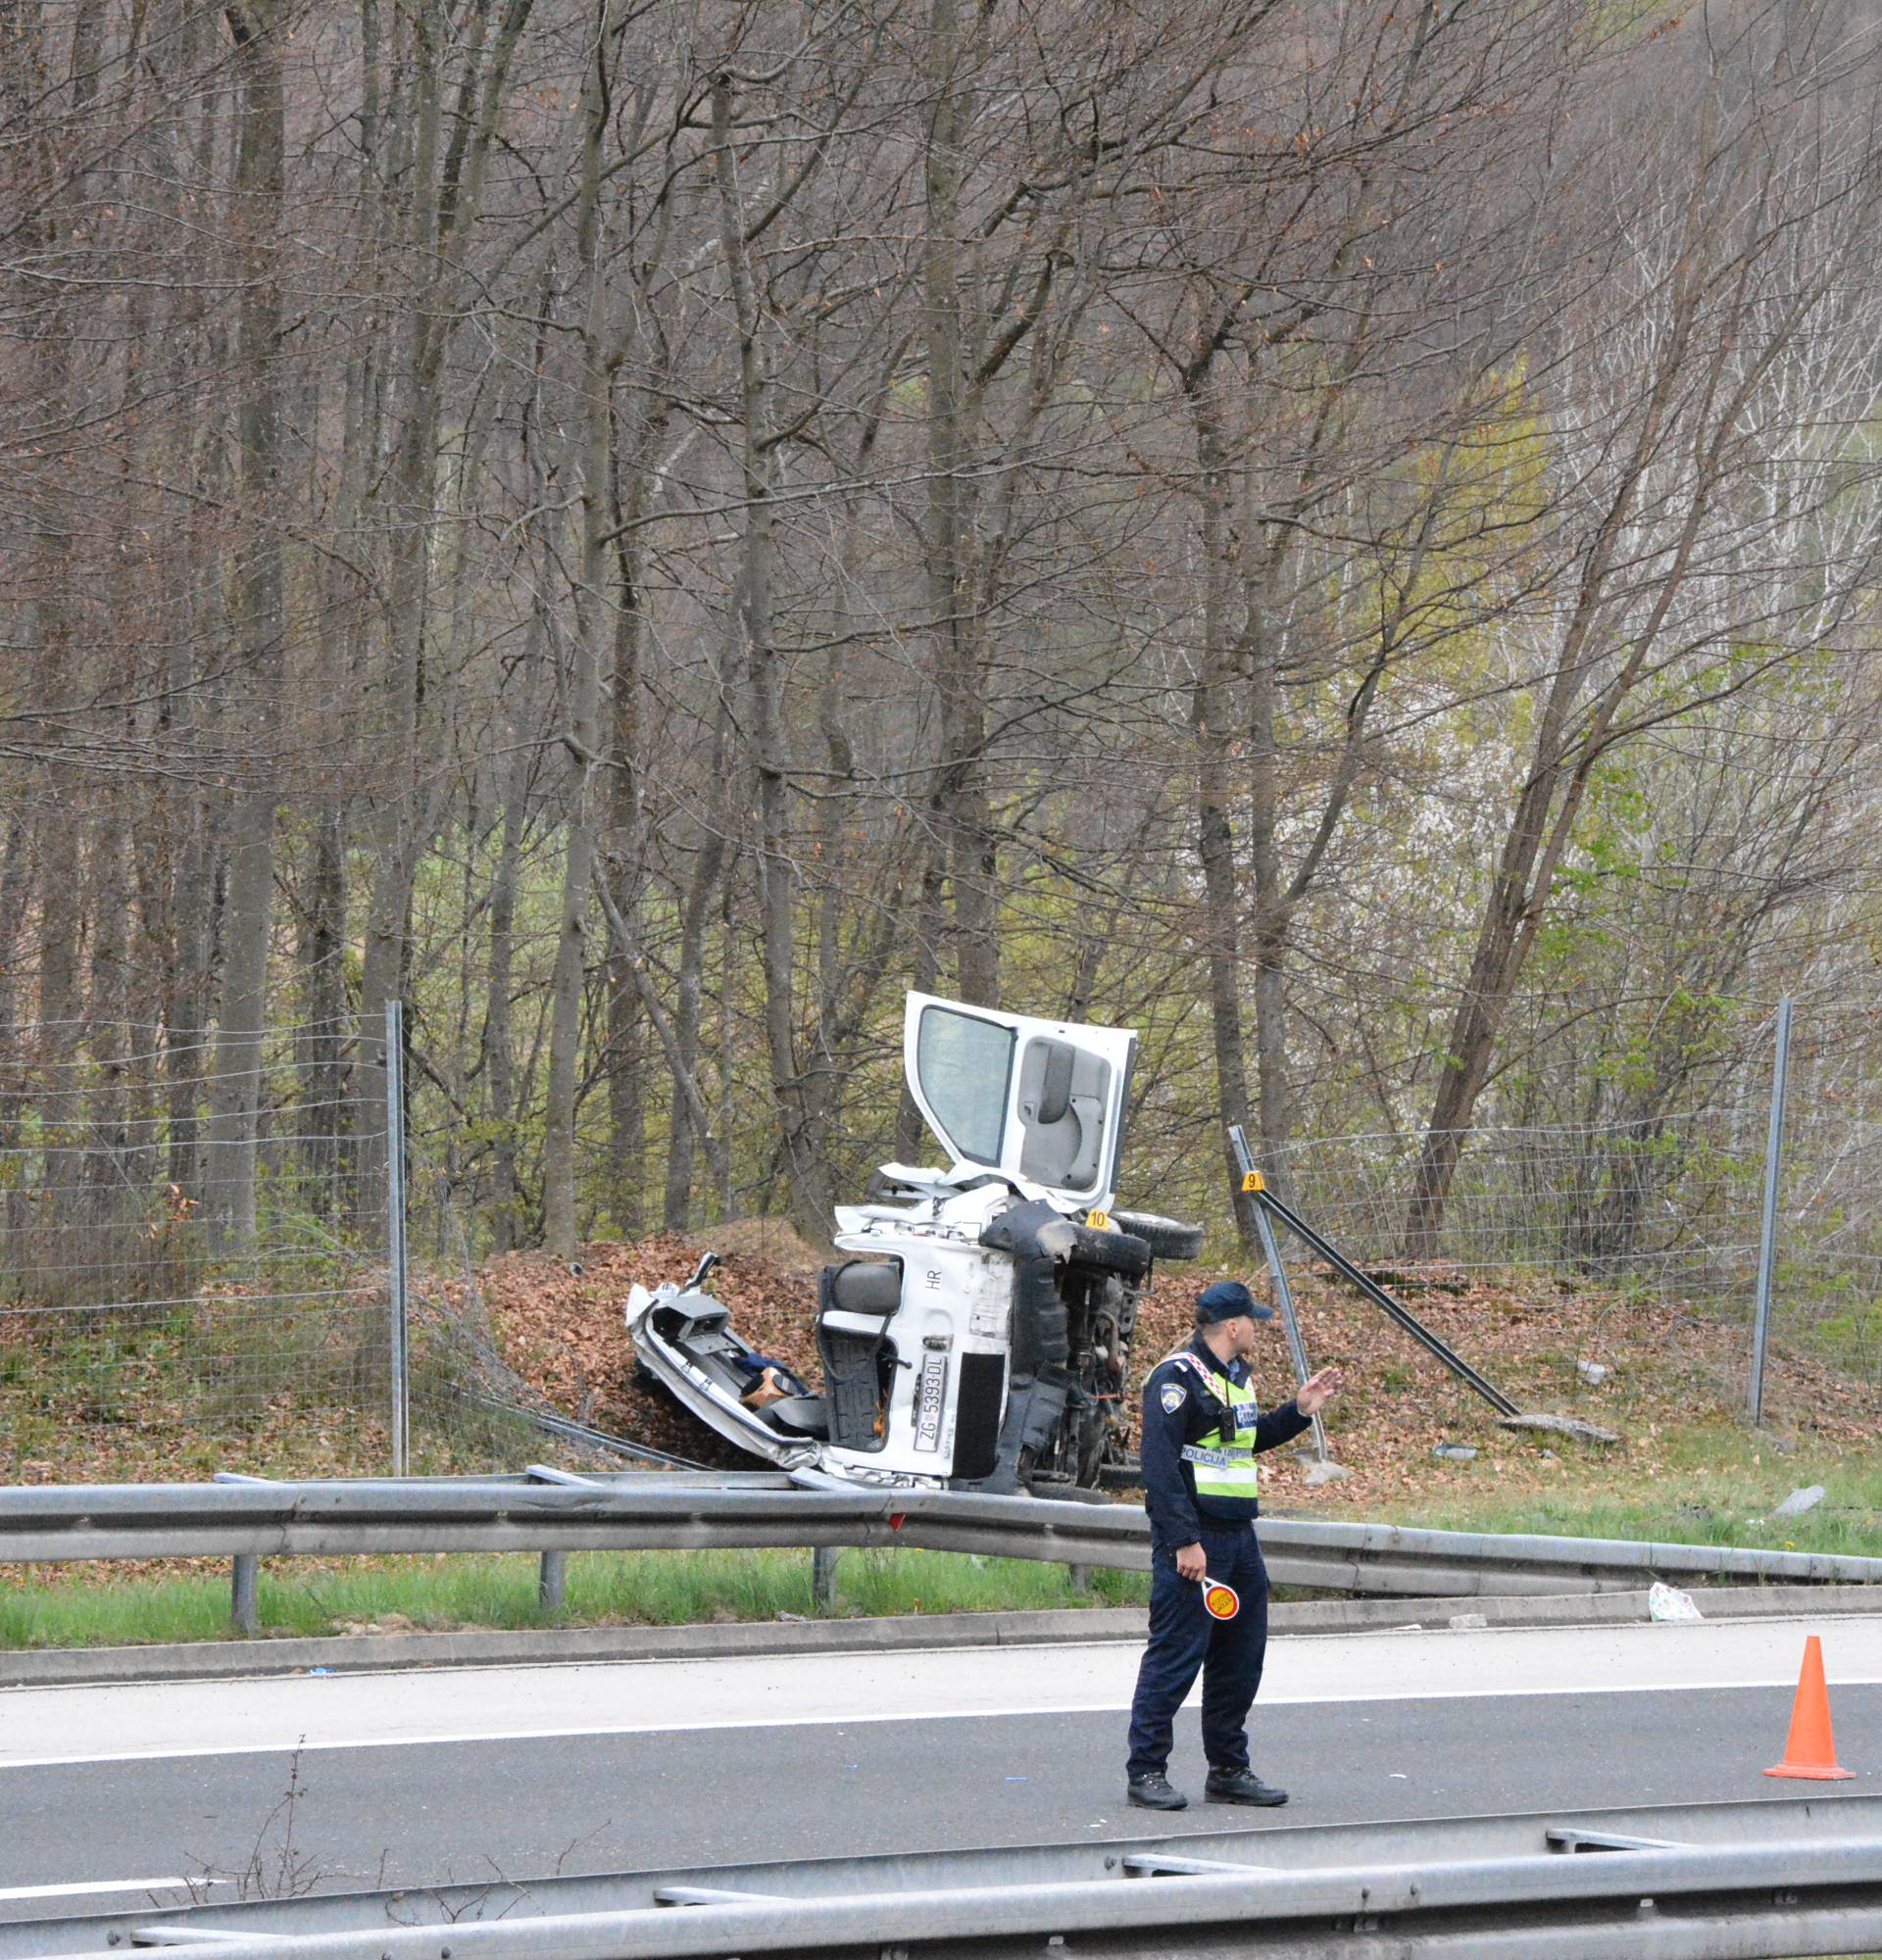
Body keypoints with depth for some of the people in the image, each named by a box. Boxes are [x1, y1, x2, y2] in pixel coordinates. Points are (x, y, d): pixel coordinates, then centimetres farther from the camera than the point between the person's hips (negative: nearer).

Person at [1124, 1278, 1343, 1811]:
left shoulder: (1236, 1376, 16)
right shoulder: (1177, 1377, -13)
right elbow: (1160, 1465, -18)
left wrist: (1299, 1411, 18)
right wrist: (1185, 1542, -23)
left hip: (1238, 1536, 9)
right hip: (1191, 1536, -9)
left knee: (1241, 1656, 12)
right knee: (1176, 1655, -7)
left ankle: (1229, 1770, 21)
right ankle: (1146, 1771, -2)